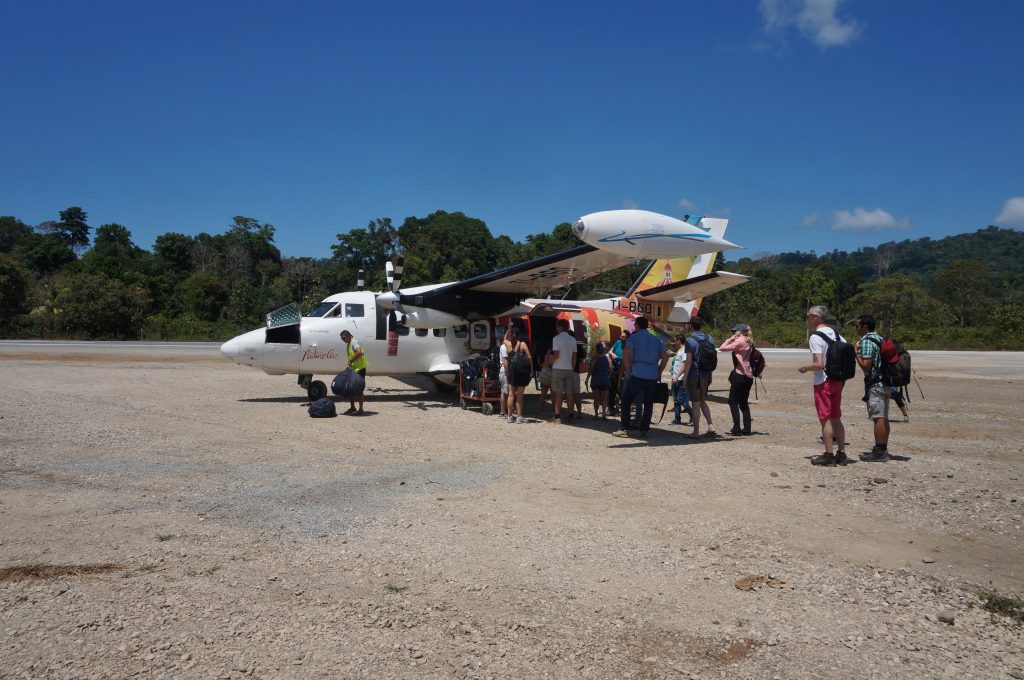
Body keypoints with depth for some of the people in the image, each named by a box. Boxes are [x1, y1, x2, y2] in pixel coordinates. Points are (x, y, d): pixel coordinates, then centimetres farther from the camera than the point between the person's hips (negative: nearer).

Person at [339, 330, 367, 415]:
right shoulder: (349, 344, 17)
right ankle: (352, 407, 24)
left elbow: (359, 353, -29)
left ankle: (361, 409, 2)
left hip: (360, 368, -10)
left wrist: (351, 361, -22)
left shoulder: (354, 342, -13)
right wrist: (349, 364, 8)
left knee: (359, 389, -5)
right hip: (353, 369, 10)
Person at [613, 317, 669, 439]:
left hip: (638, 374, -4)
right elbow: (665, 357, 10)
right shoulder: (656, 339, 15)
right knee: (648, 404, 11)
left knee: (626, 400, 6)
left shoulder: (634, 337, 2)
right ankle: (643, 430, 8)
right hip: (653, 376, 4)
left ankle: (625, 429, 1)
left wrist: (628, 369, -2)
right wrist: (659, 373, 15)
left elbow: (626, 353, -12)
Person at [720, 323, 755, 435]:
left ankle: (736, 428, -6)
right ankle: (747, 428, 11)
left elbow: (722, 348, -14)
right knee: (744, 403, 13)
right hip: (748, 376, 8)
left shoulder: (740, 341, -11)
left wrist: (731, 339, -3)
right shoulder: (749, 342, 15)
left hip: (740, 375, -8)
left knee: (733, 401, -2)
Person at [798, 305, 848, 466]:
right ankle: (841, 453, 18)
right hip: (837, 380, 8)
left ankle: (829, 455, 2)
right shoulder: (835, 333, 8)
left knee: (825, 419, -1)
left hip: (823, 382, -7)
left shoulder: (815, 337, -16)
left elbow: (819, 365, -22)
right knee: (836, 419, 14)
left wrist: (805, 368, -7)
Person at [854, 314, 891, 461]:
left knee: (878, 417, -8)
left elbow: (866, 366, -20)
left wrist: (856, 353, -9)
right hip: (885, 382, 10)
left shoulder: (866, 342, -14)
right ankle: (883, 449, 17)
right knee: (884, 417, 11)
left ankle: (879, 452, -7)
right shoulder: (879, 339, 16)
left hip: (875, 384, -9)